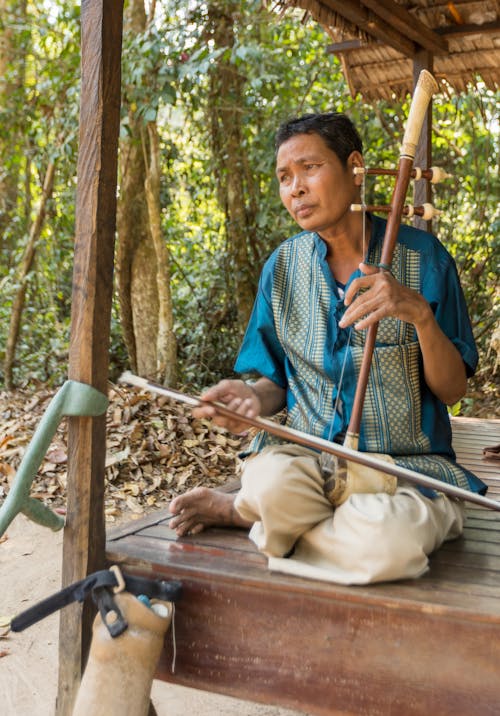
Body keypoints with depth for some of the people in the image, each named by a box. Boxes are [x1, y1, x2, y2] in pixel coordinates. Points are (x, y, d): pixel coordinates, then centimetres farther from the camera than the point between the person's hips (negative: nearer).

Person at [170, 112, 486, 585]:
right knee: (272, 480, -37)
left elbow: (452, 390, -2)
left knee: (388, 542, -34)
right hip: (308, 455, 0)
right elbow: (276, 383, 10)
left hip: (406, 462, 0)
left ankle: (241, 511, -9)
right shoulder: (283, 266, 6)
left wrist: (421, 315, -20)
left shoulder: (420, 256, -3)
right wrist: (254, 398, -14)